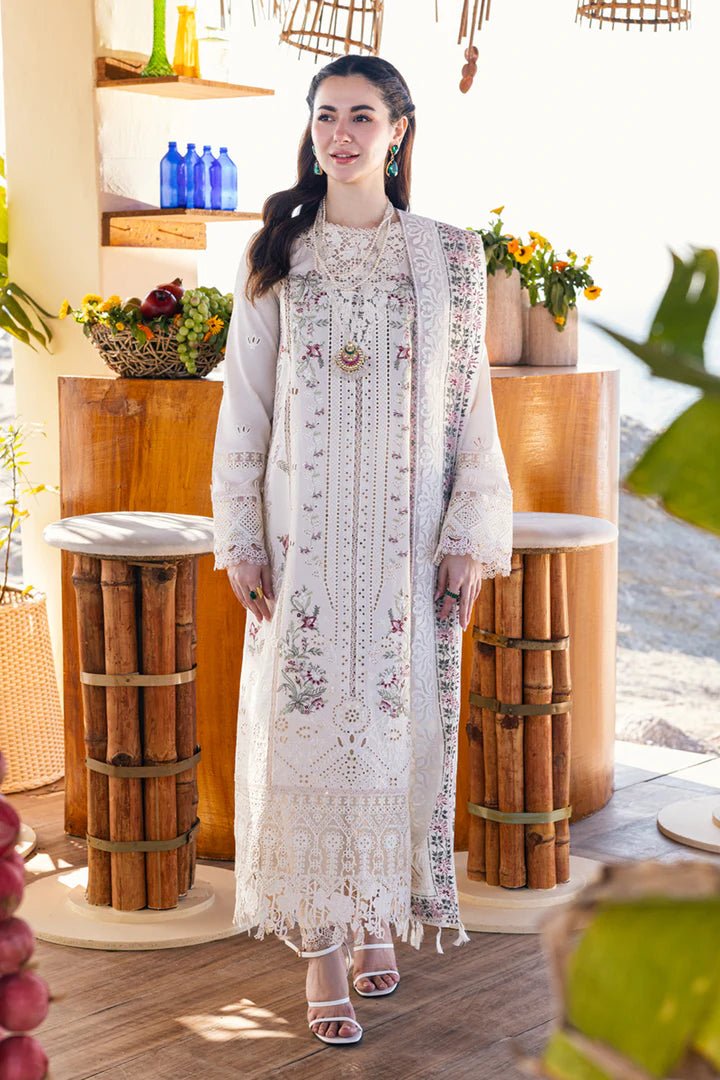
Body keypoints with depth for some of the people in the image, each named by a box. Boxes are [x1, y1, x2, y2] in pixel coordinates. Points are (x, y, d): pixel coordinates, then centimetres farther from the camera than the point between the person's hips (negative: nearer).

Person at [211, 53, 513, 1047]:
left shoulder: (450, 257, 4)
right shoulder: (274, 256, 5)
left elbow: (470, 404, 4)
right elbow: (244, 404, 5)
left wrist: (472, 534, -2)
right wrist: (240, 536, -1)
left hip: (409, 536, 0)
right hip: (303, 535, 0)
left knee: (399, 725, 6)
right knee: (306, 726, -1)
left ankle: (378, 915, 25)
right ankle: (324, 949, 7)